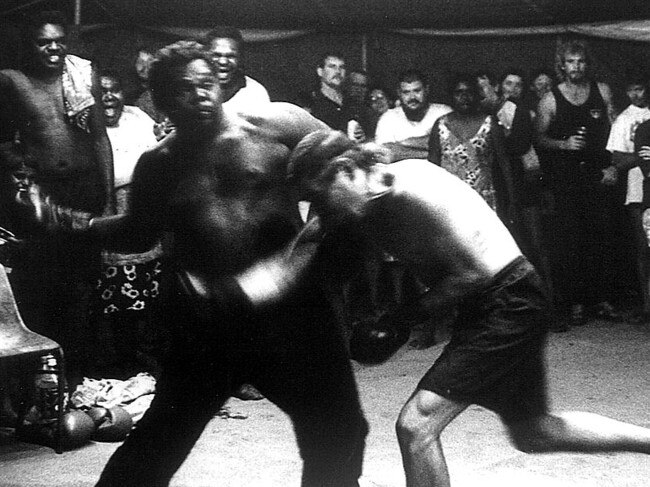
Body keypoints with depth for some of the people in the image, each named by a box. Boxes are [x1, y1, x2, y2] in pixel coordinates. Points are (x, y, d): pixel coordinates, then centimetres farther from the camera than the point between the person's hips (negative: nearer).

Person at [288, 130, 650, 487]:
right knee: (532, 433, 25)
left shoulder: (406, 187, -23)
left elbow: (473, 271, -21)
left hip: (508, 301, -10)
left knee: (415, 425, -15)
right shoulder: (381, 200, 3)